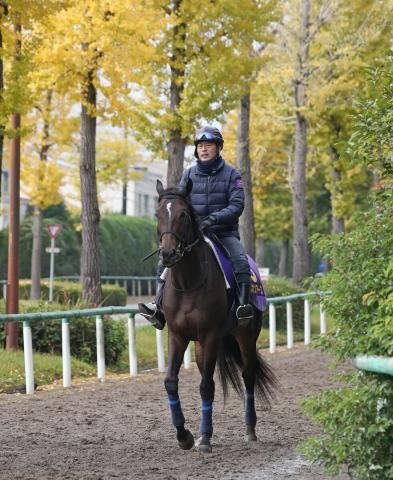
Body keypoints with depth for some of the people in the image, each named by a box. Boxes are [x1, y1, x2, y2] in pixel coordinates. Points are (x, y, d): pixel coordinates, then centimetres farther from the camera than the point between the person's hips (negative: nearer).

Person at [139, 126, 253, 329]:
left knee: (241, 262, -32)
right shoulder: (189, 174, 9)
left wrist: (214, 218, -26)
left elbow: (237, 205, -9)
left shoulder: (231, 174, 1)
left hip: (225, 234, -3)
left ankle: (244, 307, -34)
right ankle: (159, 310, -18)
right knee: (164, 264, -14)